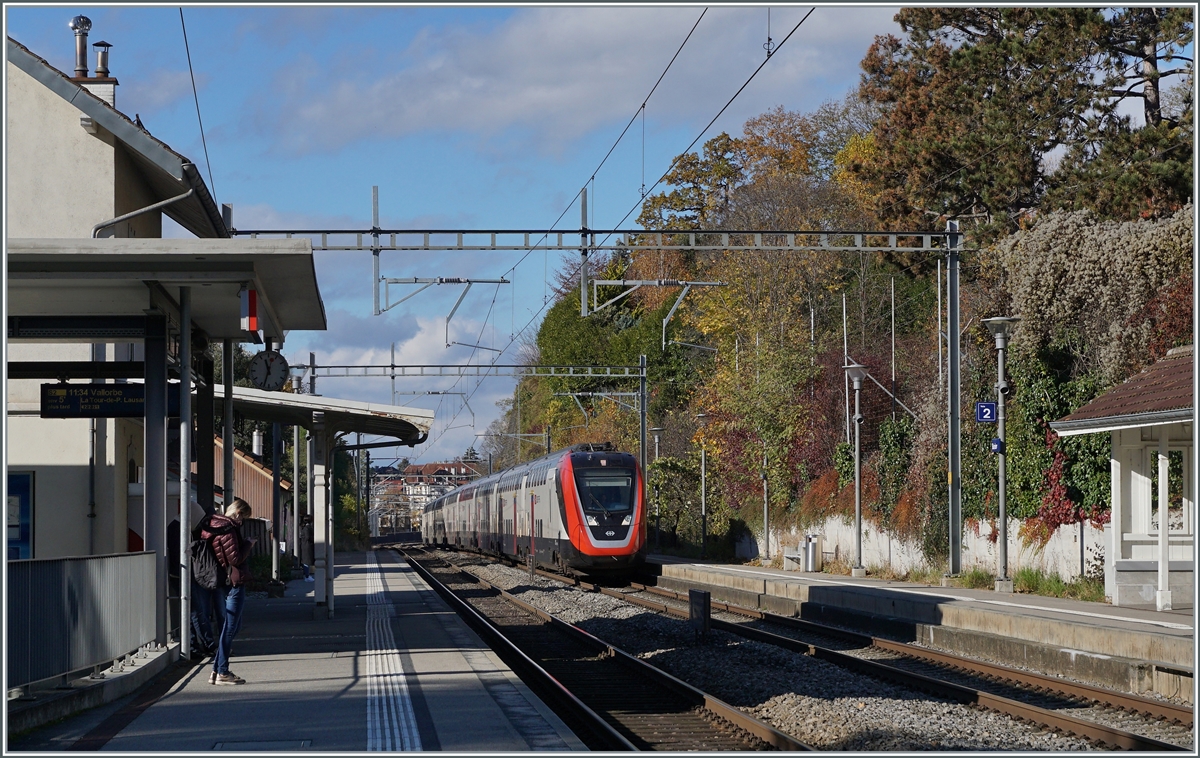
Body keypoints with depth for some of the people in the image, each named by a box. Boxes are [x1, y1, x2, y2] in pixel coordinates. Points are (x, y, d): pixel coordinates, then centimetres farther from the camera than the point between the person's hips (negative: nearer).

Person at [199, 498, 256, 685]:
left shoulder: (214, 526, 12)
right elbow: (236, 558, -18)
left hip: (220, 583, 9)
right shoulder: (228, 529, -16)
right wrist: (248, 544, -5)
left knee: (226, 626, 15)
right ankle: (222, 672, -3)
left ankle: (217, 670, 14)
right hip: (234, 583, -9)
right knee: (230, 628, -4)